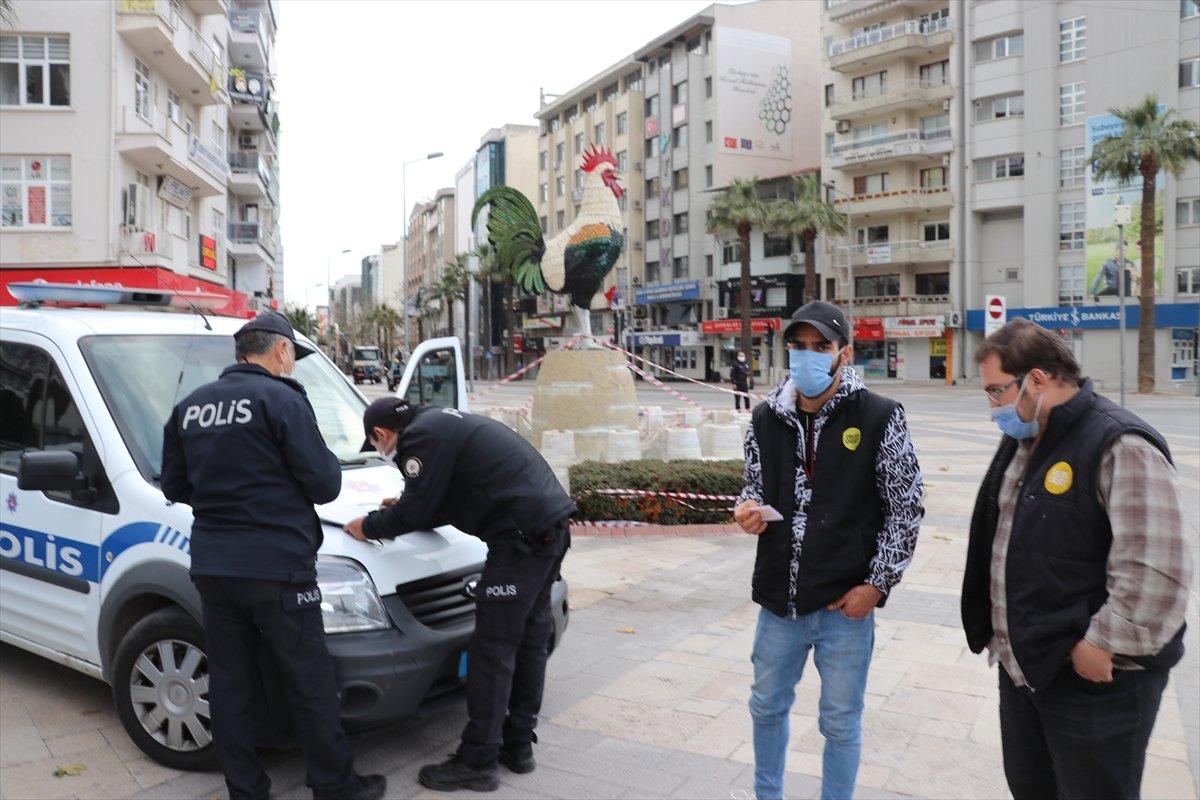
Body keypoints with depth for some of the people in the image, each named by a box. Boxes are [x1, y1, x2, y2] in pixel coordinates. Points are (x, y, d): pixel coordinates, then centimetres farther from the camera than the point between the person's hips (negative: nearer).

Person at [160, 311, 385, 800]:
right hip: (275, 567, -6)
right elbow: (324, 484, -11)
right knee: (310, 685, 6)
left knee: (229, 683, 14)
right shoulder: (280, 399, -11)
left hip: (211, 567, 7)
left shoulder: (189, 407, 10)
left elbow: (175, 486, 16)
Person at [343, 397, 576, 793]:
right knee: (529, 638, 16)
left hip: (522, 536, -10)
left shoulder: (421, 437, -7)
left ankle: (477, 763, 8)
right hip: (553, 525, 10)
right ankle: (518, 745, 28)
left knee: (492, 650, -2)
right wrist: (404, 510, 30)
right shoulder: (442, 421, 24)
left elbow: (415, 512, -7)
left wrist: (369, 526, 10)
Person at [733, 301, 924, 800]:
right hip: (779, 599, 4)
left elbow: (906, 507, -5)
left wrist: (878, 583, -9)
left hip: (847, 603, -4)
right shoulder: (766, 419, 2)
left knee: (841, 722, 11)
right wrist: (750, 511, -9)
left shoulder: (880, 418, -9)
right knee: (767, 705, 21)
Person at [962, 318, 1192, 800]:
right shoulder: (1021, 440, 8)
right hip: (1021, 668, 8)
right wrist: (999, 632, 18)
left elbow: (1156, 570, -26)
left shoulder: (1120, 446, -20)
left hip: (1096, 683, -8)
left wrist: (1102, 645, -21)